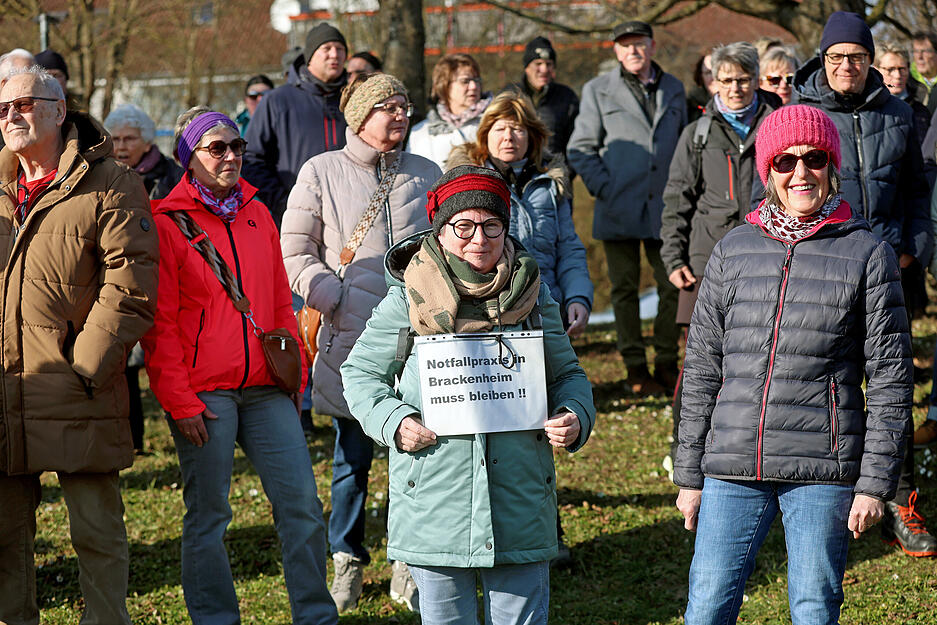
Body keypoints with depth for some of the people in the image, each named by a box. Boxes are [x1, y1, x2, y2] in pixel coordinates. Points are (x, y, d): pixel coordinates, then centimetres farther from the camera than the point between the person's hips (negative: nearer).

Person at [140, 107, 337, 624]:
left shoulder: (256, 214, 14)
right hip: (202, 395, -5)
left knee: (302, 503, 2)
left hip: (265, 389, 5)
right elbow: (159, 324, -6)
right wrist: (180, 401, -11)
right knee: (207, 514, 2)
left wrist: (294, 372, 12)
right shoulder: (167, 224, -3)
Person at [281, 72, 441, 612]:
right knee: (354, 451, 4)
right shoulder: (323, 172, 2)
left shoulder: (426, 174, 12)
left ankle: (410, 563, 14)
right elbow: (295, 249, 2)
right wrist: (337, 299, -8)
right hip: (351, 337, -2)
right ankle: (348, 560, 19)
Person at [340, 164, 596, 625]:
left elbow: (567, 374, 15)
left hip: (520, 499, 2)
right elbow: (360, 372, 7)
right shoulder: (409, 300, -1)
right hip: (436, 508, -1)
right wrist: (394, 421, -10)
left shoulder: (531, 295, 6)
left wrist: (575, 417, -5)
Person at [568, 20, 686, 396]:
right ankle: (636, 369, 10)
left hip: (665, 206, 2)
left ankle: (667, 364, 14)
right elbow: (580, 149, 3)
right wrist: (604, 189, -8)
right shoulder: (599, 91, 4)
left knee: (673, 286, 2)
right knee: (625, 289, 3)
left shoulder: (673, 90, 12)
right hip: (620, 208, -2)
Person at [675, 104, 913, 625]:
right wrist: (690, 475, 10)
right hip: (733, 470, 2)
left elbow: (890, 376, 0)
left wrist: (876, 482, -5)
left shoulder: (868, 254, 1)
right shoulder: (734, 250, 8)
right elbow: (702, 368, 12)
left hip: (824, 471, -2)